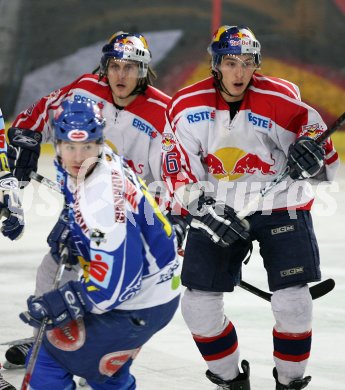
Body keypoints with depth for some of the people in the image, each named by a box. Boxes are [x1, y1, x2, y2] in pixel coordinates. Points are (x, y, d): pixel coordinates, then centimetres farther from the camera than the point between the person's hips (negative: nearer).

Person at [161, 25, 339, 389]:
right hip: (217, 209, 2)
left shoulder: (281, 100, -12)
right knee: (198, 304, -3)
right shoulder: (186, 106, -7)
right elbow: (178, 172, -5)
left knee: (292, 305, -11)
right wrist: (203, 209, -21)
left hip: (280, 206, -2)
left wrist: (312, 148, -29)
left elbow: (324, 165, -6)